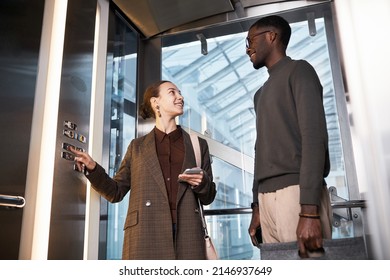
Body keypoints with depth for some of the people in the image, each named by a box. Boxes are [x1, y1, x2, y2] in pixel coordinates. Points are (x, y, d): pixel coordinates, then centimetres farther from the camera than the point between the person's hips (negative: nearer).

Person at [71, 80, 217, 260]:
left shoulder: (198, 144, 16)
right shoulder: (137, 147, 15)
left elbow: (208, 198, 17)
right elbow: (116, 192, 13)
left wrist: (202, 183, -5)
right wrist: (93, 169, -4)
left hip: (187, 237, 1)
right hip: (145, 238, -1)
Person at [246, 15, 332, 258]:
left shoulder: (298, 71, 1)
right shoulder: (262, 93, 24)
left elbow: (314, 137, -12)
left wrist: (309, 210, -21)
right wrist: (257, 207, 17)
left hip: (295, 192, -7)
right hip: (267, 197, 7)